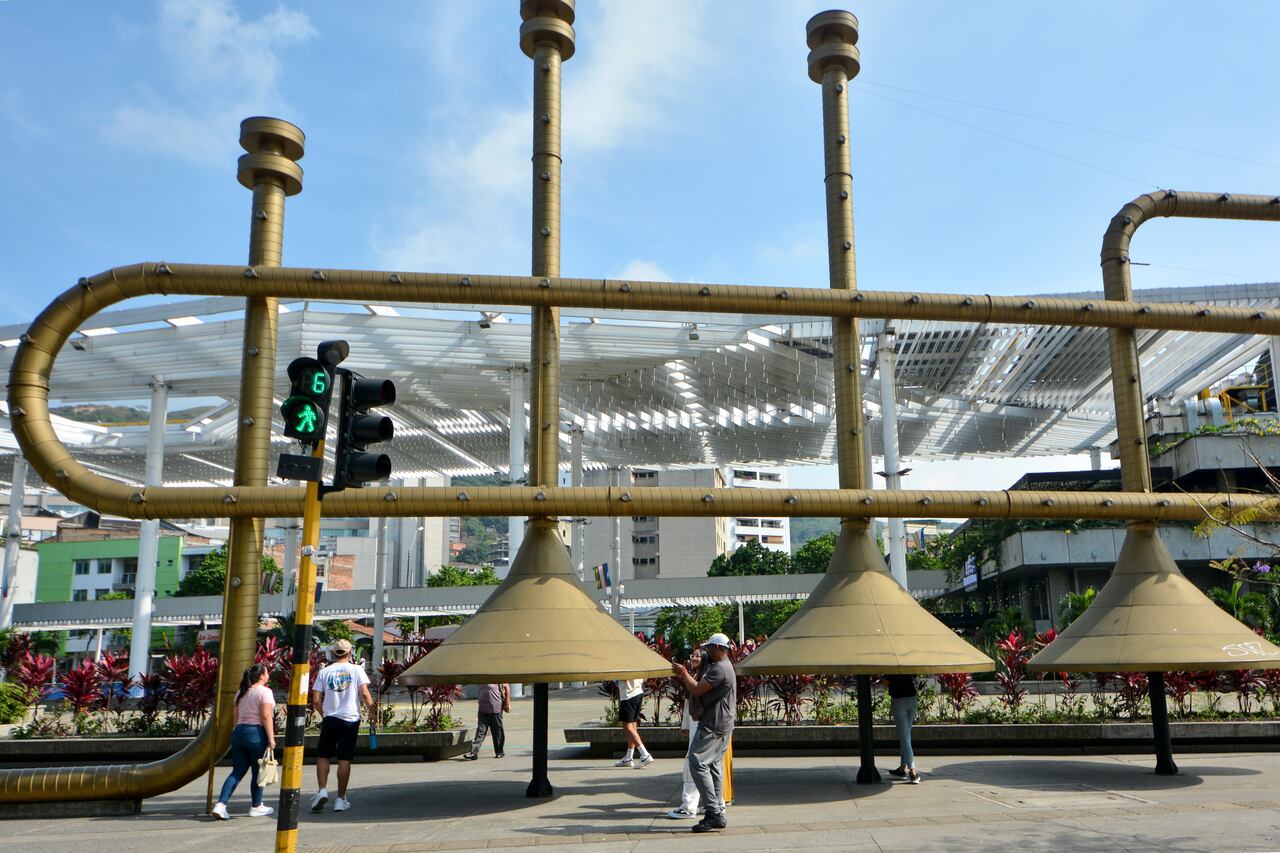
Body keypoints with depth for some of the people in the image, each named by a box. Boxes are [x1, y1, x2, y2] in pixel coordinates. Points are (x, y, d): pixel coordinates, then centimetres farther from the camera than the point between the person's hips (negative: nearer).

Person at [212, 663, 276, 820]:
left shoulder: (241, 692, 15)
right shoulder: (264, 691, -9)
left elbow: (237, 716, 16)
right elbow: (266, 716, -15)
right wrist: (271, 738, -14)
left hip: (239, 732, 7)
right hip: (257, 733, -7)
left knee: (237, 771, 9)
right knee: (258, 772, 6)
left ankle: (220, 804, -3)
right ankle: (256, 807, 15)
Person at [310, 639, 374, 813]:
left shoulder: (324, 672, 4)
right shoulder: (356, 669, 0)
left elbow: (316, 700, 2)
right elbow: (365, 694, -8)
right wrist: (372, 712, 3)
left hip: (330, 720, 1)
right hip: (350, 720, -1)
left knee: (323, 756, 14)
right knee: (344, 760, 3)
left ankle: (322, 791, -1)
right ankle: (341, 799, 7)